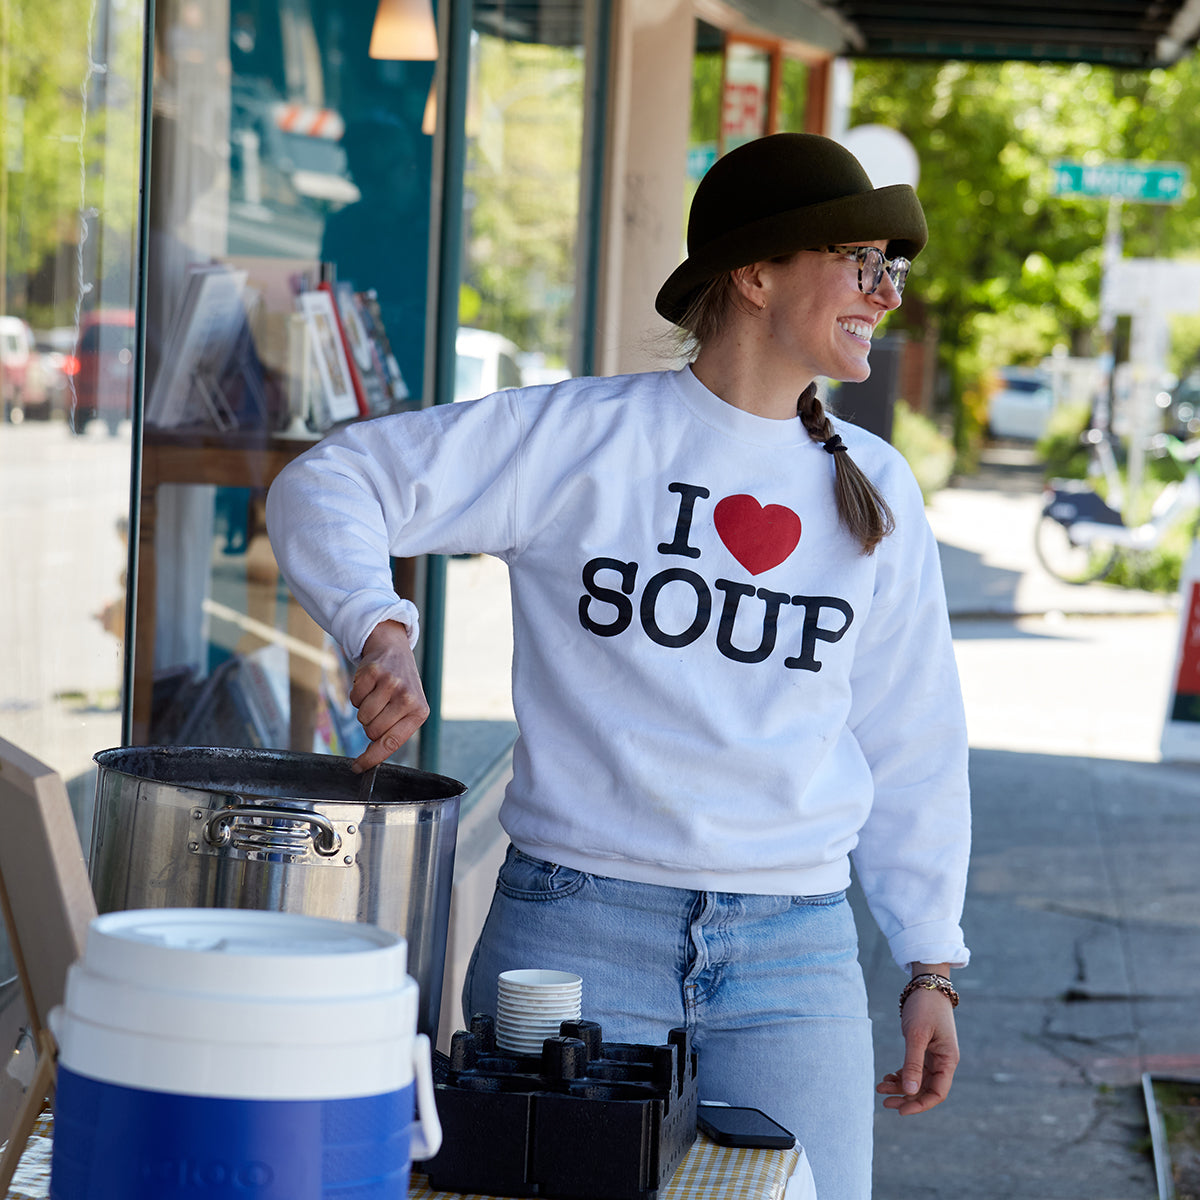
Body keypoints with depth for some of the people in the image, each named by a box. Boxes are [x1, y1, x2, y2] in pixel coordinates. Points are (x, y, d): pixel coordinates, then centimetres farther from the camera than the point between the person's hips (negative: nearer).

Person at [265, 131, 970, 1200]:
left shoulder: (876, 492, 10)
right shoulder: (583, 438, -3)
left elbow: (911, 746, 16)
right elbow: (326, 488, -2)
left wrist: (932, 965, 14)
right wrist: (380, 629, -21)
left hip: (794, 956, 3)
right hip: (577, 938, -3)